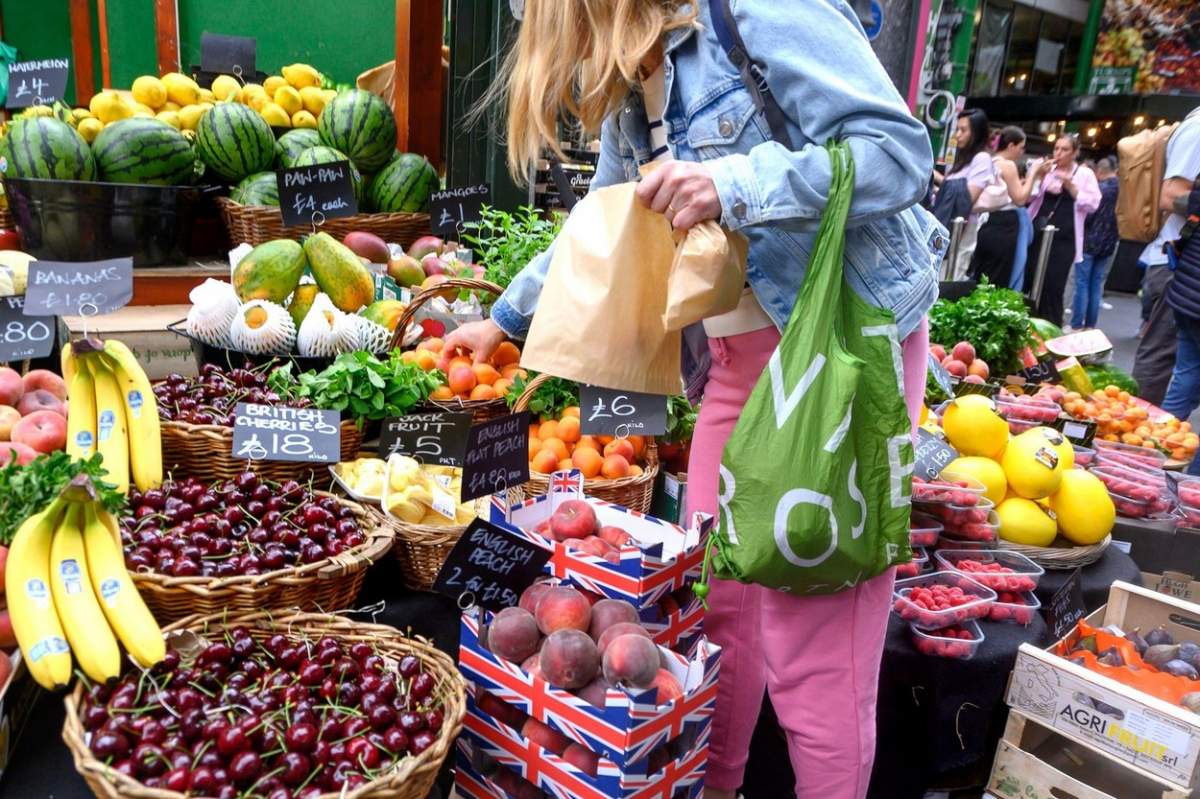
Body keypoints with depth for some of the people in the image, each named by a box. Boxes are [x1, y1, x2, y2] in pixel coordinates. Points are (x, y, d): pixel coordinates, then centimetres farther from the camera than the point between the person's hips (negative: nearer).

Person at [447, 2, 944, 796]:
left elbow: (901, 151, -17)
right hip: (739, 357, 8)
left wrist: (734, 186, -29)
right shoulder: (629, 90, 14)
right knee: (716, 599, 13)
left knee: (812, 646, -5)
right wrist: (503, 320, 30)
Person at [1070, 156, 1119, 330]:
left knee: (1082, 283, -2)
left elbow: (1088, 214, -14)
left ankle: (1077, 325, -3)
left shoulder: (1099, 187, -10)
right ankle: (1090, 325, 11)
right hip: (1111, 243, 5)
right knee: (1097, 284, 9)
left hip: (1090, 240, -5)